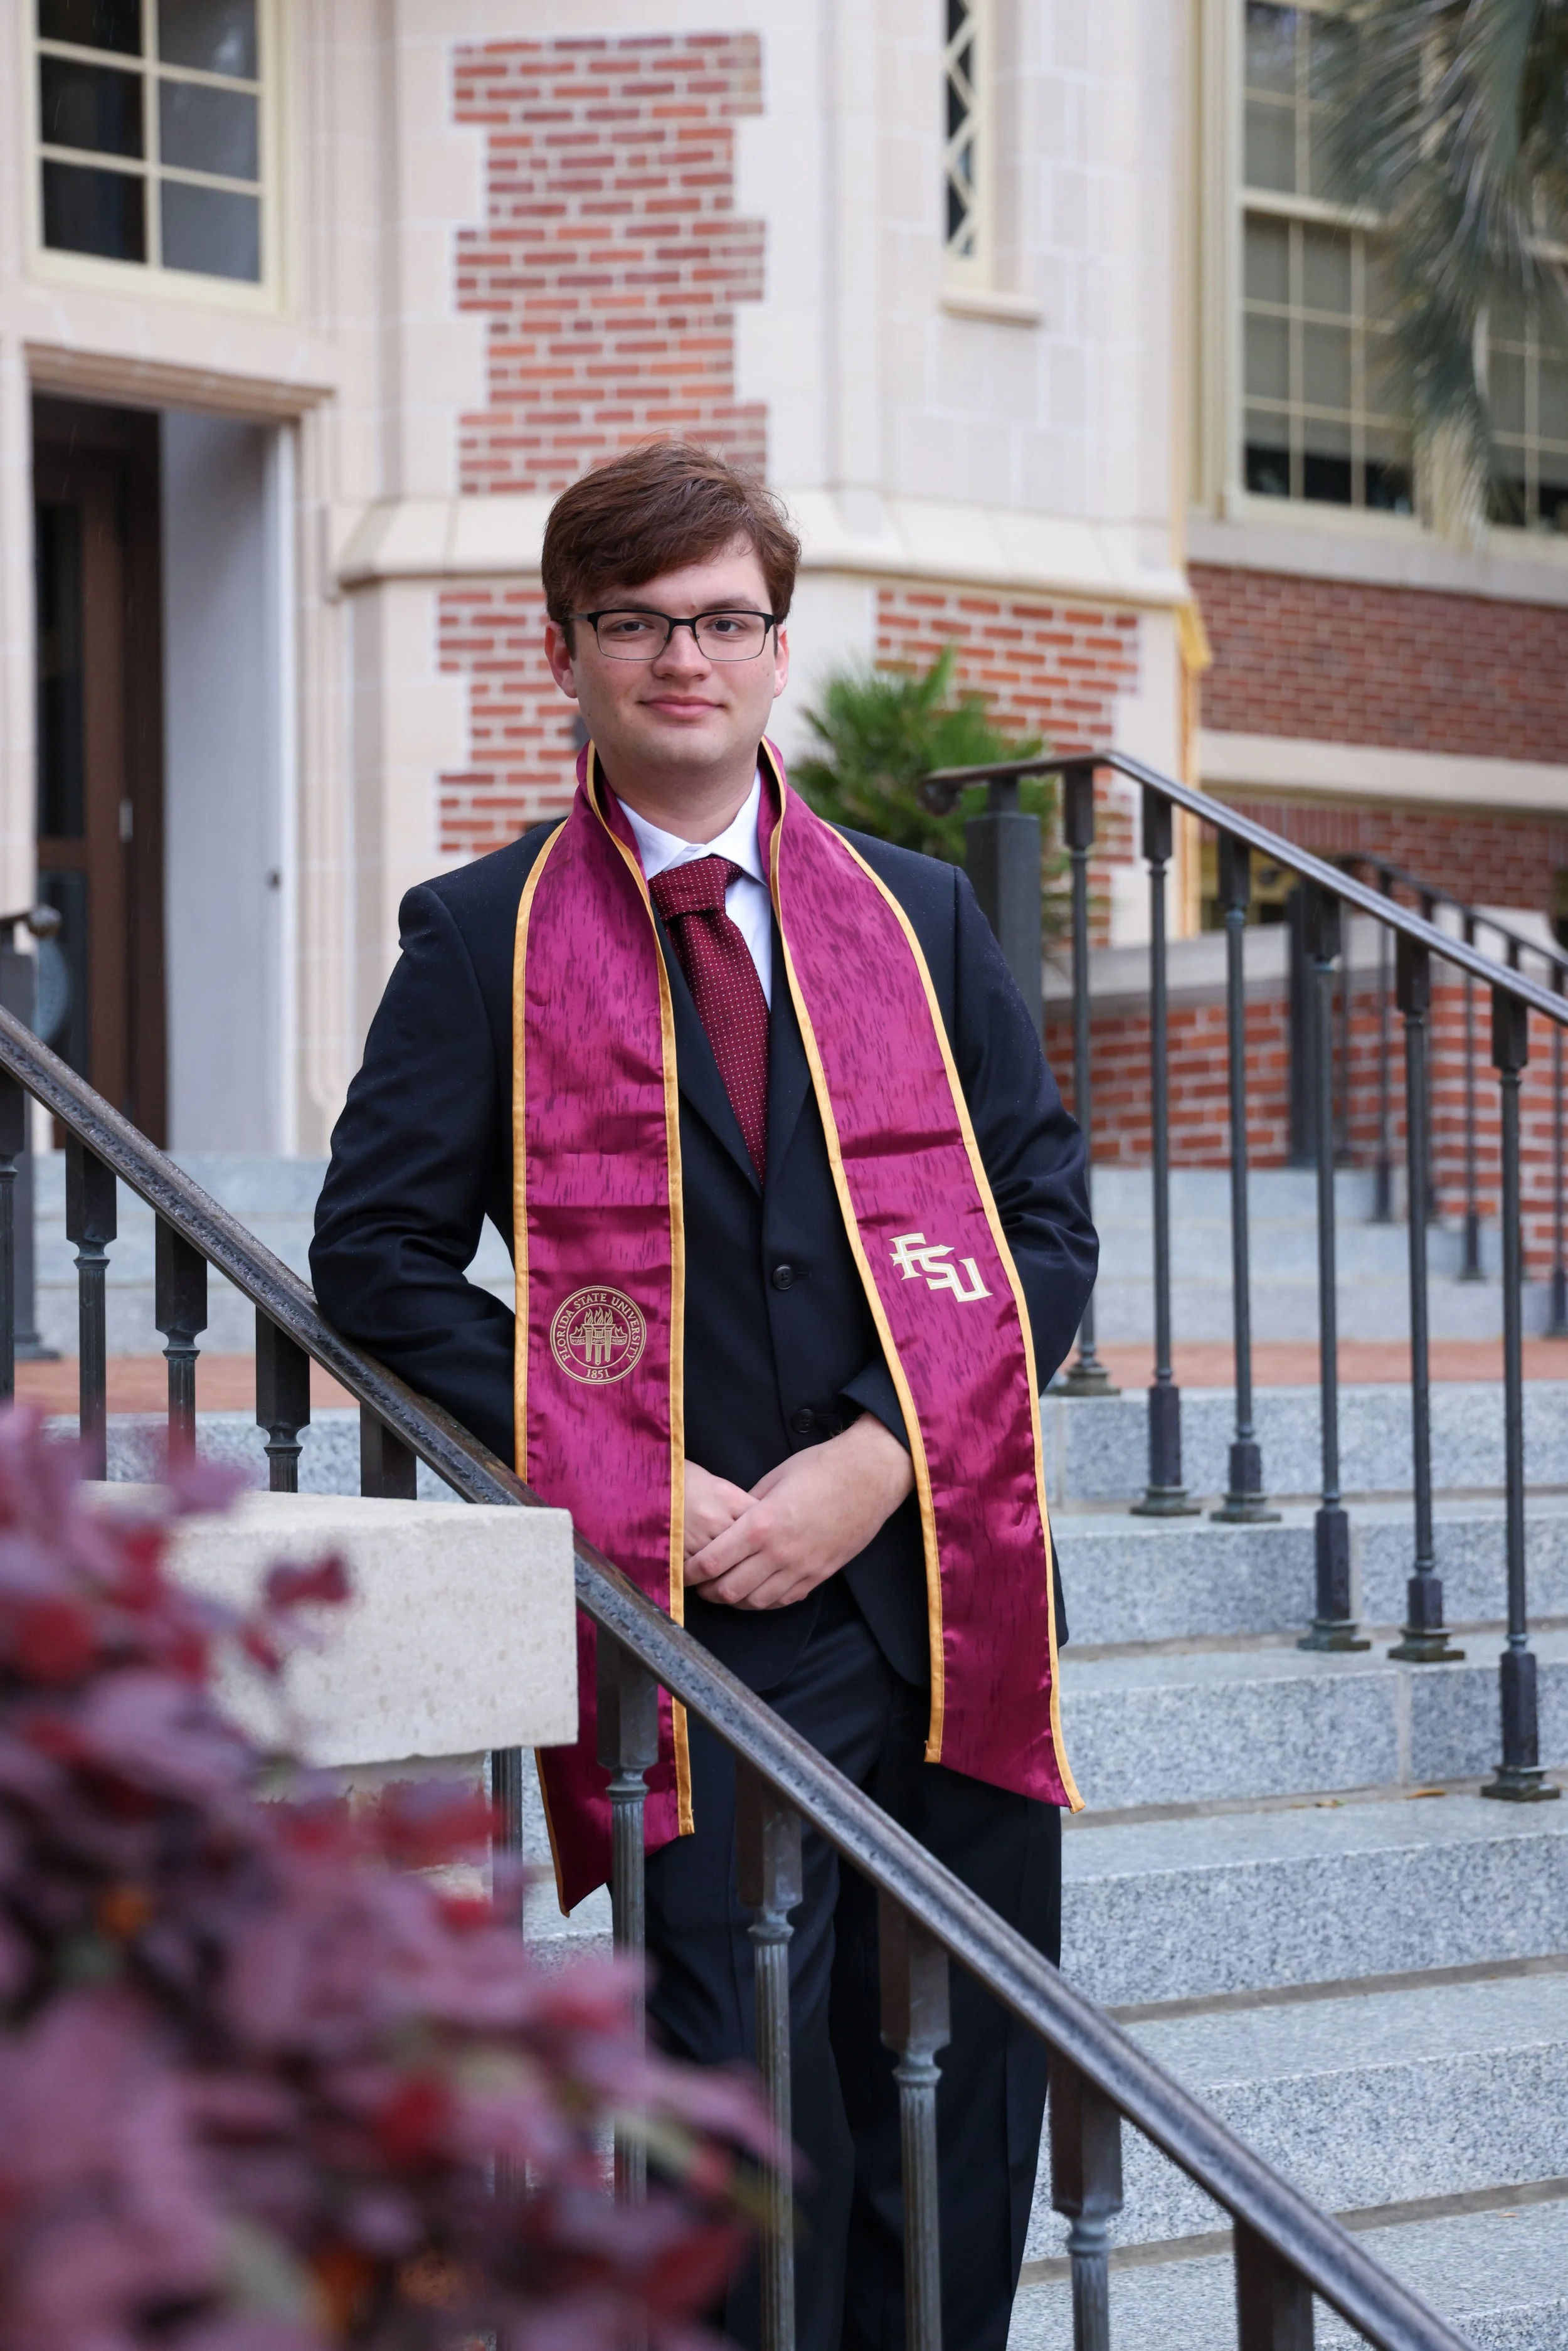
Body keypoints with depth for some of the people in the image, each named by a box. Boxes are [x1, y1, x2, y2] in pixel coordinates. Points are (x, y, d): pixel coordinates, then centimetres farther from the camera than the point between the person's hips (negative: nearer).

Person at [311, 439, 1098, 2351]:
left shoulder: (919, 916, 14)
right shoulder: (484, 940, 6)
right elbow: (376, 1256, 2)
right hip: (683, 1621, -3)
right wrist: (617, 1486, -9)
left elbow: (1046, 1209, 10)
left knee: (965, 2112, 6)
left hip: (940, 1597, 3)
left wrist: (882, 1453, -6)